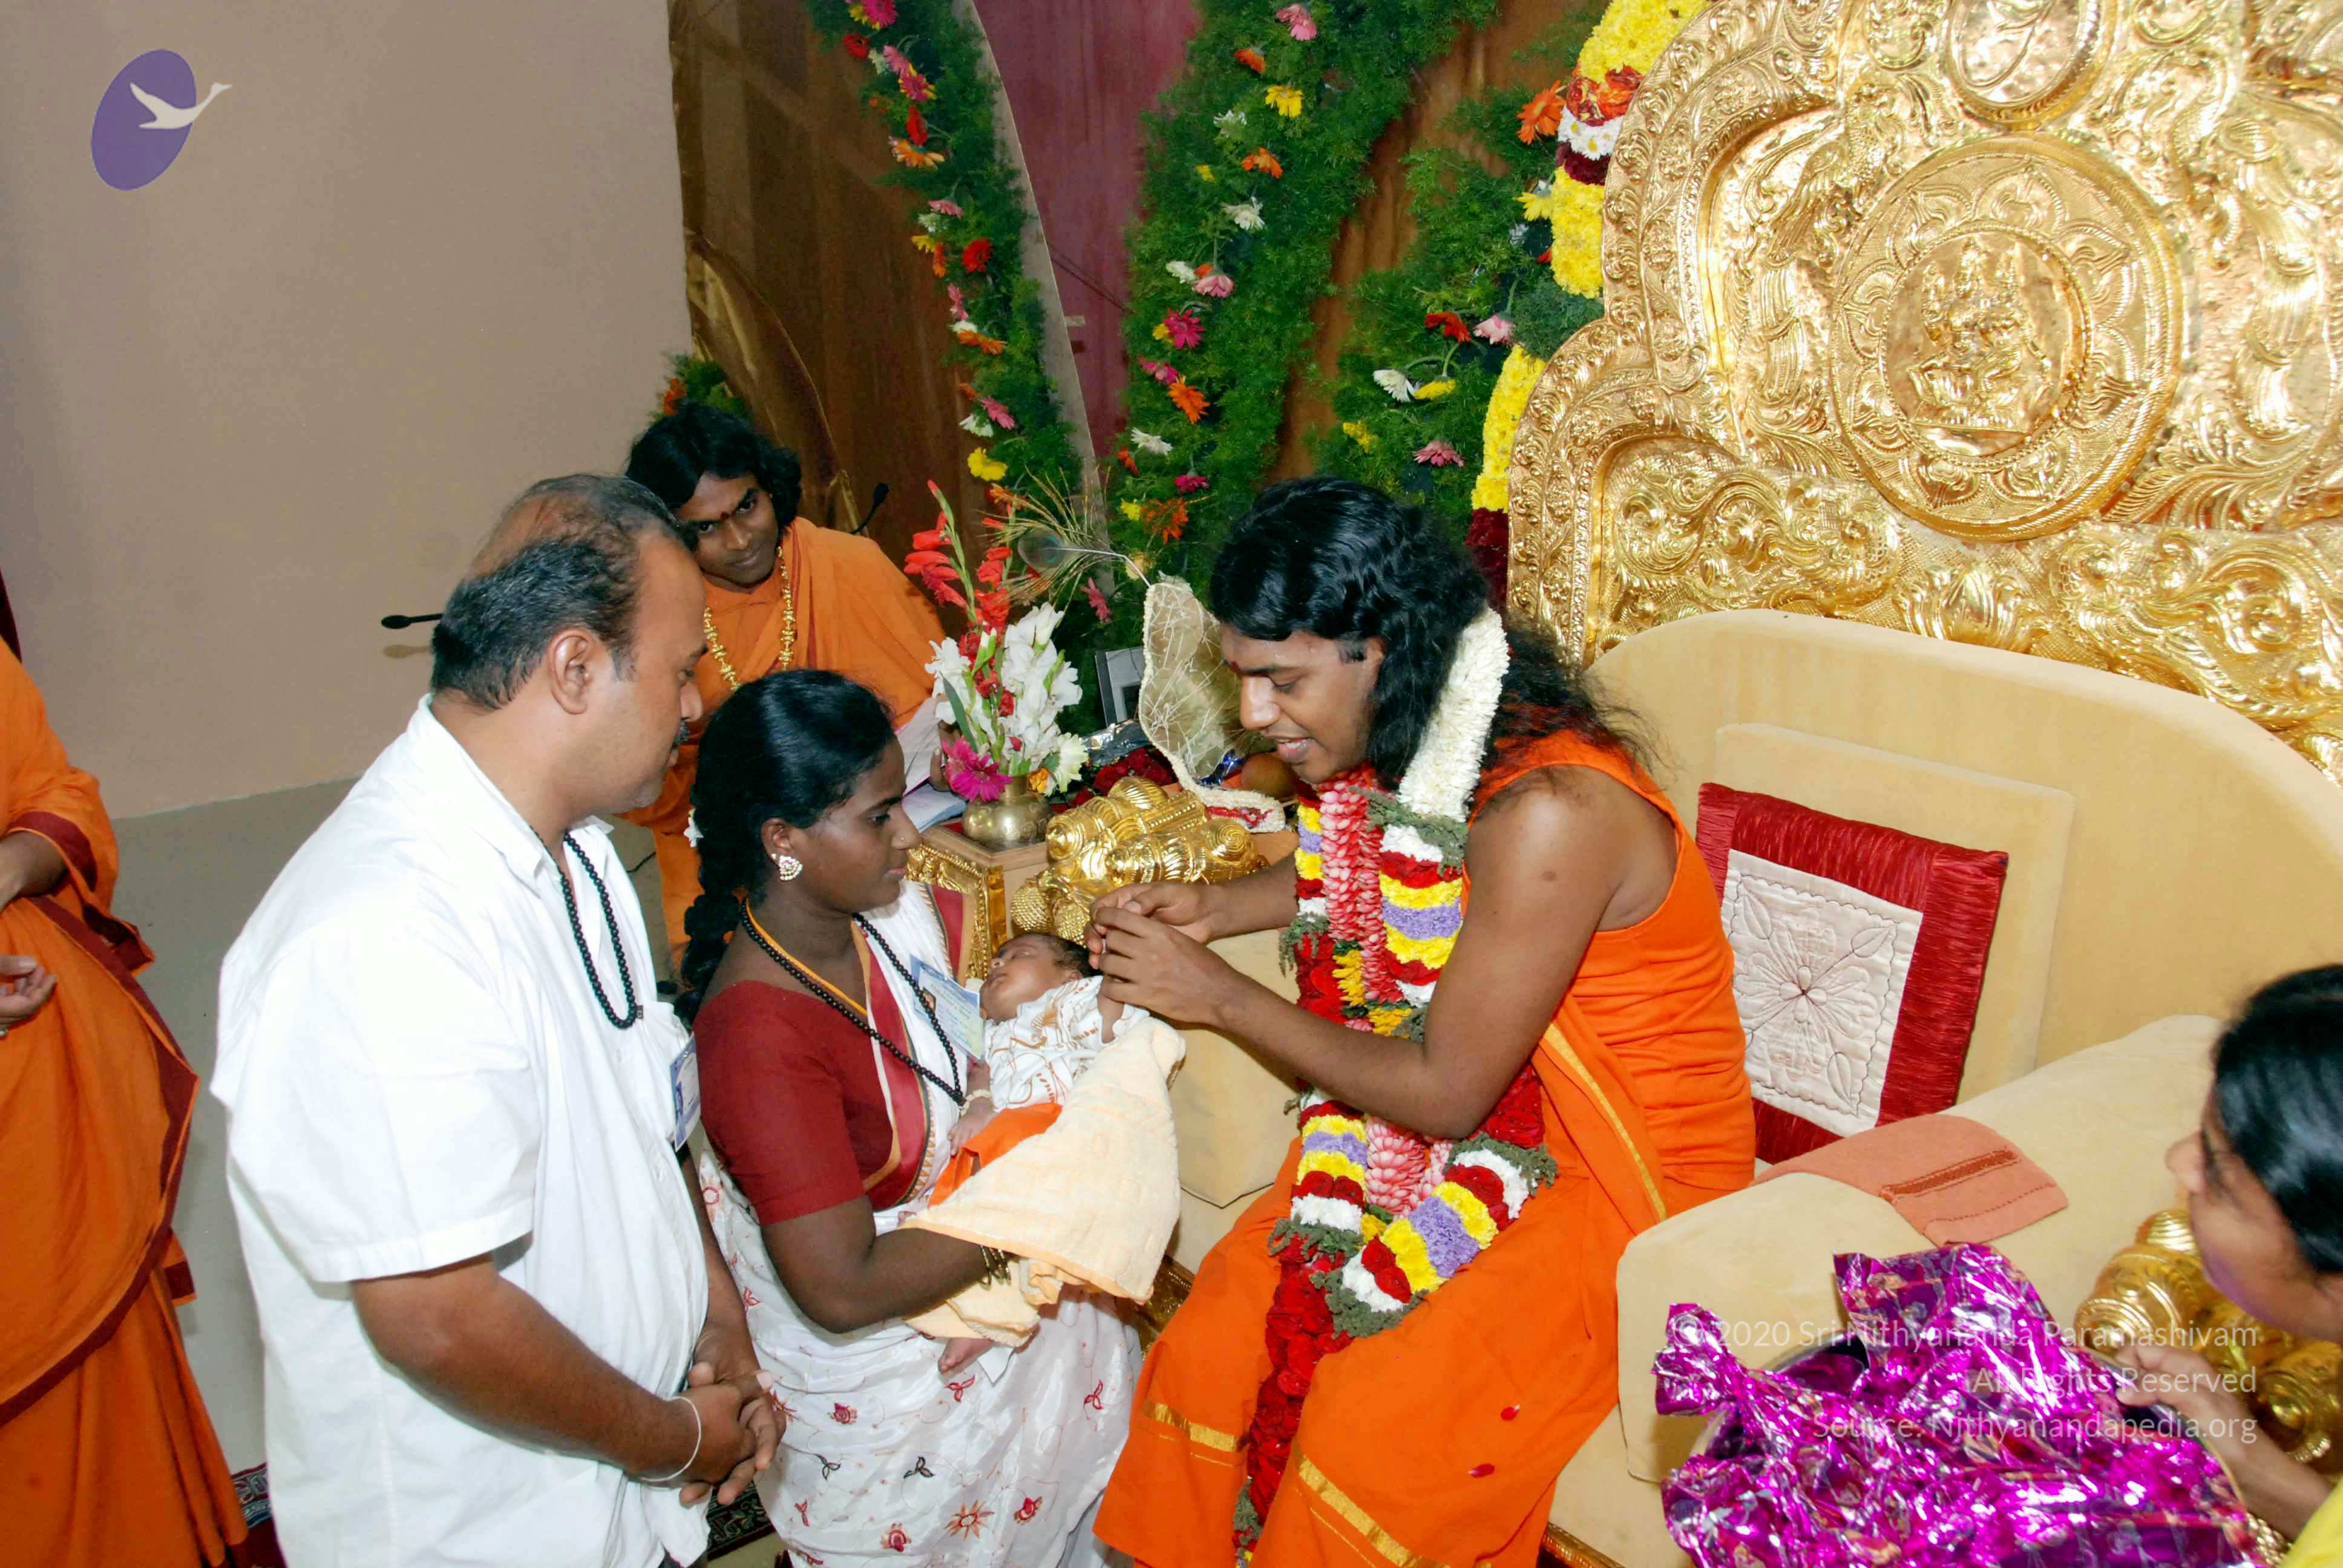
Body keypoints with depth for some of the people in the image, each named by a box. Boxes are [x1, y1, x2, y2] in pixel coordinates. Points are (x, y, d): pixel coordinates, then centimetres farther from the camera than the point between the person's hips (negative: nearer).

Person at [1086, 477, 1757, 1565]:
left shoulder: (1547, 810, -30)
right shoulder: (1412, 739, -5)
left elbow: (1446, 1093, -23)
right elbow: (1364, 874, 19)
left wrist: (1221, 997, -17)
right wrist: (1215, 905, 1)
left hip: (1622, 1178, -7)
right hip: (1491, 1115, 7)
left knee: (1366, 1430, -19)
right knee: (1211, 1343, -6)